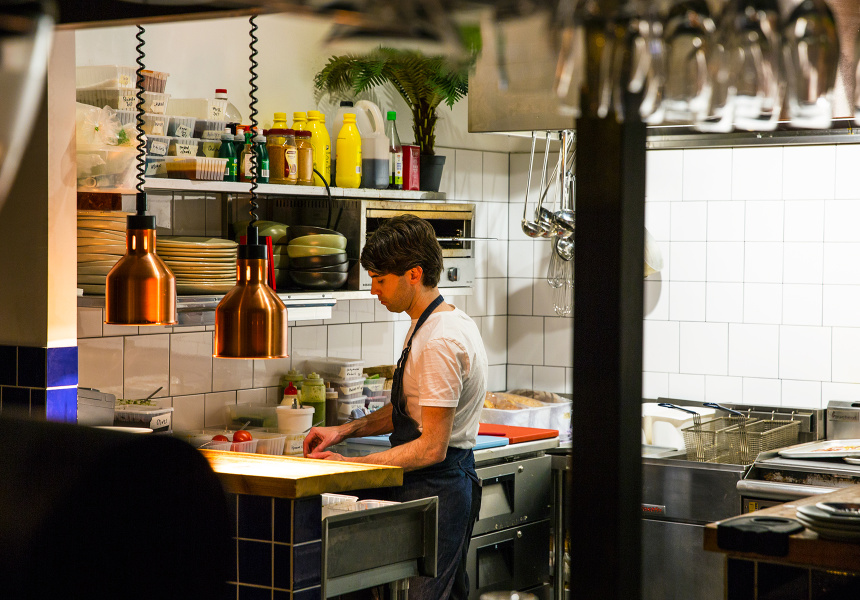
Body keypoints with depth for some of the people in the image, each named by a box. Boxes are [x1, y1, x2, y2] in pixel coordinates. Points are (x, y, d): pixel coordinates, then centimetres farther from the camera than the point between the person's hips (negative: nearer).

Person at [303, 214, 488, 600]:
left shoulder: (440, 341, -20)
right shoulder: (429, 324, 13)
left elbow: (431, 448, -21)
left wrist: (350, 465, -16)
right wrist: (343, 431, 11)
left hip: (435, 487, -10)